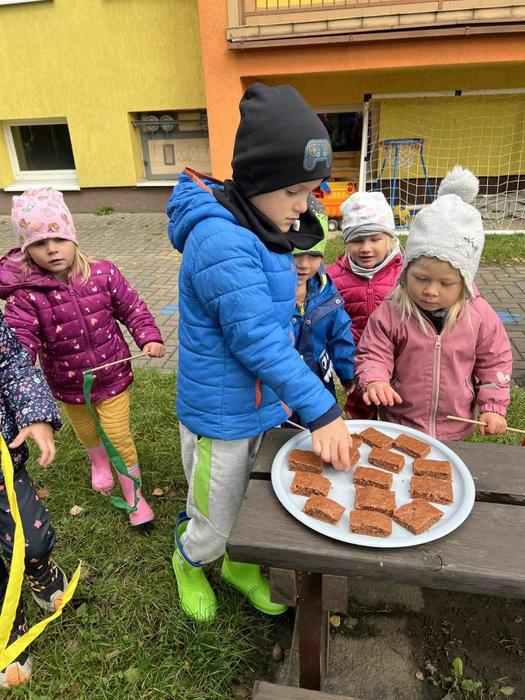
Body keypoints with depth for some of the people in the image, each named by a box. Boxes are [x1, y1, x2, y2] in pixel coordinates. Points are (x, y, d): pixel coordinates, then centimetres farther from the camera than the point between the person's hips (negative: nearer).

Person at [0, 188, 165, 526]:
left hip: (114, 377, -1)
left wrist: (150, 338, -20)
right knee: (87, 434, 26)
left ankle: (134, 496, 32)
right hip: (69, 387, 1)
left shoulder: (103, 274, -14)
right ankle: (99, 461, 64)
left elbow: (132, 308, -5)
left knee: (119, 437, 7)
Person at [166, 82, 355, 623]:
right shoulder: (221, 244, -28)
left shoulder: (263, 231, 2)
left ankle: (239, 566, 54)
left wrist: (291, 393, 15)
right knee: (215, 528, 16)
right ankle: (188, 560, 50)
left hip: (265, 403, 8)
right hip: (222, 421, -8)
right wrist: (322, 412, -28)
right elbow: (258, 340, -30)